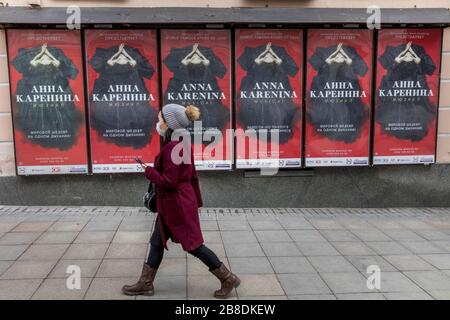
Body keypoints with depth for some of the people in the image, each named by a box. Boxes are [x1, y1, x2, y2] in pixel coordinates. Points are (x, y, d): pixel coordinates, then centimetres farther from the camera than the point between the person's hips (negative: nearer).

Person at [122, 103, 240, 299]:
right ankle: (145, 284, 29)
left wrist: (148, 171, -9)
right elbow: (192, 175, 13)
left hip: (177, 205, -10)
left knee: (193, 246, 2)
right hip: (176, 203, 10)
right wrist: (197, 201, 19)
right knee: (157, 242, 16)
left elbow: (168, 181, -24)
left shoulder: (171, 148, -23)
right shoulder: (182, 144, 8)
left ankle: (228, 279, 13)